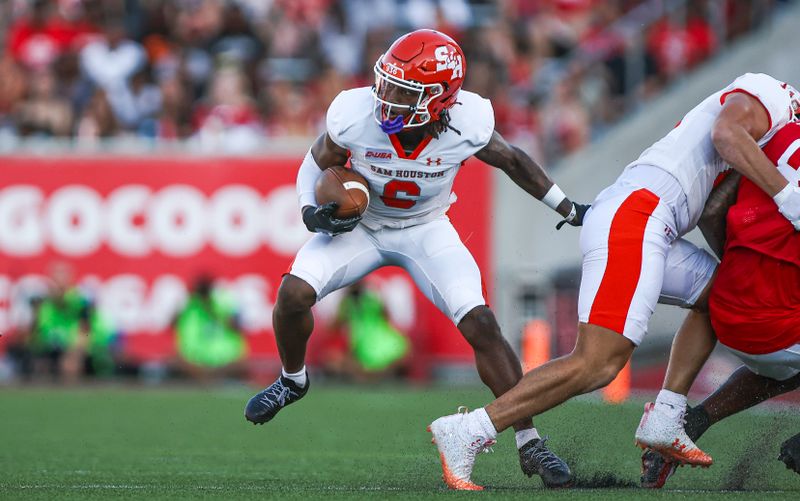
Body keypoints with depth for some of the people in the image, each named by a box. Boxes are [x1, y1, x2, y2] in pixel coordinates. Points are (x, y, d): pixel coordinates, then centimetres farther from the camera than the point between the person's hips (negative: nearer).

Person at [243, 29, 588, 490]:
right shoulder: (356, 116, -29)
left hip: (426, 230, 0)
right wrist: (312, 211, -26)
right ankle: (292, 382, 12)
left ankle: (530, 444, -5)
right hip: (360, 223, 0)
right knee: (294, 293, -21)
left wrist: (571, 211, 5)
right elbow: (318, 163, -7)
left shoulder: (467, 124, -28)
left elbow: (513, 161, -5)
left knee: (482, 326, -16)